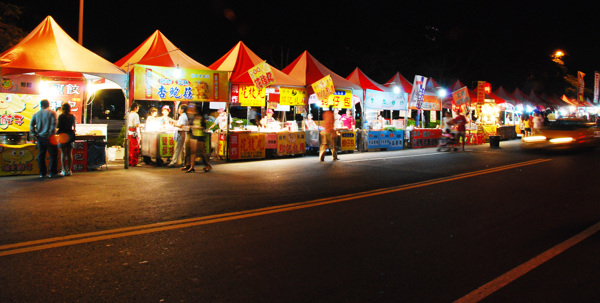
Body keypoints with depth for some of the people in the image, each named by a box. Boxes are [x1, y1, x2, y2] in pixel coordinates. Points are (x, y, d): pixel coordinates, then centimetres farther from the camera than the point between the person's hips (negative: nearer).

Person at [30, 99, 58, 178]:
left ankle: (42, 173, 12)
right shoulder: (52, 113, -4)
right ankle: (52, 172, 0)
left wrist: (34, 134, 3)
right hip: (48, 137, -4)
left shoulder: (36, 114, 9)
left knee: (41, 155, 11)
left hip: (39, 137, 4)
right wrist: (50, 134, -12)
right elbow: (53, 124, -15)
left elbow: (31, 125, 2)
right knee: (53, 155, 3)